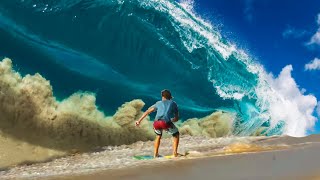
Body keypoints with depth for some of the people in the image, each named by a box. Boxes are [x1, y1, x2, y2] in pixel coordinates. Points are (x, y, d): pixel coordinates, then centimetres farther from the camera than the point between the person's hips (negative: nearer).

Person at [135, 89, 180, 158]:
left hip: (156, 123, 3)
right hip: (166, 123, -2)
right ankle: (175, 153, 14)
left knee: (158, 135, 34)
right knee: (176, 135, 25)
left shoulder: (159, 103, 31)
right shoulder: (173, 103, 27)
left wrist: (139, 120, 36)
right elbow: (177, 118, 29)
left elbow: (147, 111, 31)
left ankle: (155, 153, 28)